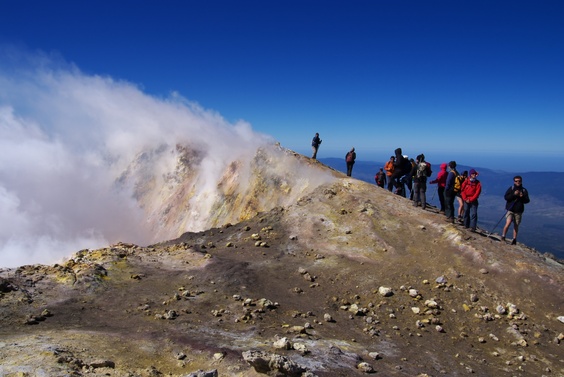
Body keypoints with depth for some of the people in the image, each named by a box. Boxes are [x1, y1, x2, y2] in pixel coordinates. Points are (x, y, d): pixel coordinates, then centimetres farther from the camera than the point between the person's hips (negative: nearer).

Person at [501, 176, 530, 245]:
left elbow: (527, 200, 4)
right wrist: (514, 194, -20)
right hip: (510, 210, -2)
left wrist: (522, 197, -16)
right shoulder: (511, 189, 0)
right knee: (508, 223, -17)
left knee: (516, 226, 9)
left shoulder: (524, 190, 5)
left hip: (519, 211, 2)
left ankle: (514, 239, 20)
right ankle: (503, 236, -2)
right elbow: (506, 197, -8)